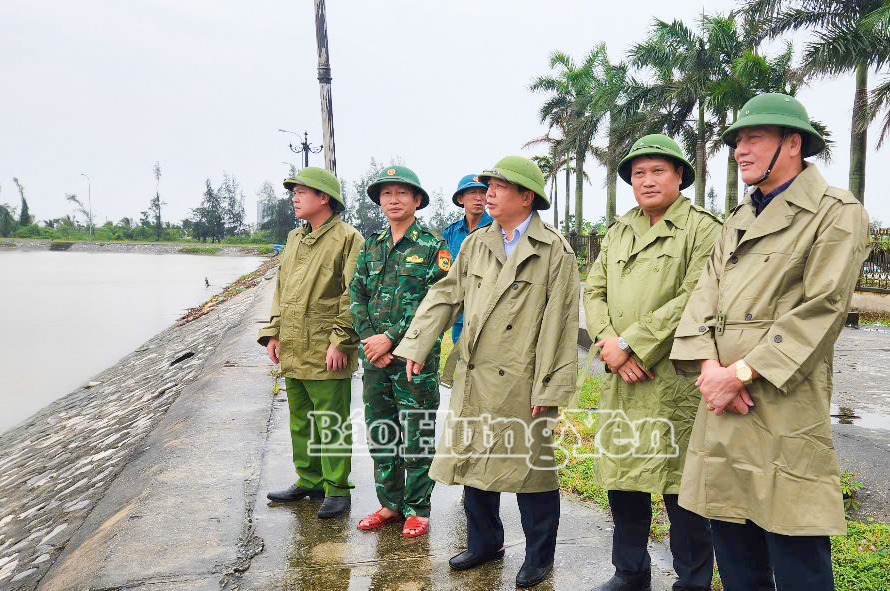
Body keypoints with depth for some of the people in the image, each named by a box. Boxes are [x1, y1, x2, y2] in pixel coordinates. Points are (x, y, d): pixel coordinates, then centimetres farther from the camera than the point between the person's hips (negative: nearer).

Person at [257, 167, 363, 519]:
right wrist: (273, 332, 11)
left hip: (327, 356, -8)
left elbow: (353, 295, -14)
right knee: (301, 422, 17)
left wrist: (340, 342, -17)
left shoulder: (347, 239, -9)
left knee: (331, 425, 1)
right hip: (293, 352, 8)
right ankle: (309, 481, 32)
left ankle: (337, 490, 14)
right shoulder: (294, 239, 16)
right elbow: (281, 289, 19)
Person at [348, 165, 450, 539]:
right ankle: (390, 503, 28)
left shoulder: (432, 247, -4)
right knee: (380, 434, 13)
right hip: (375, 357, 5)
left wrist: (391, 337, -16)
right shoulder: (370, 248, 12)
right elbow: (356, 296, 9)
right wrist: (370, 339, -6)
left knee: (416, 437, 3)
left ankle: (417, 509, 18)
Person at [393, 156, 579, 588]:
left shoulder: (554, 251, -5)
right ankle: (484, 543, 36)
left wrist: (548, 388, -12)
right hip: (474, 379, 6)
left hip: (521, 384, -5)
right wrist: (416, 345, 4)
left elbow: (559, 323, -9)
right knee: (474, 462, 15)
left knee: (531, 471, 6)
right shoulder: (475, 244, 11)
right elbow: (445, 296, 14)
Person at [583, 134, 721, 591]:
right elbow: (594, 291, 10)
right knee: (622, 480, 14)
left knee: (681, 484, 3)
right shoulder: (617, 233, 16)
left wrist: (630, 343, -16)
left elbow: (693, 300, -15)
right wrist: (609, 341, -8)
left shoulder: (703, 229, -3)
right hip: (622, 379, 6)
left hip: (676, 381, -6)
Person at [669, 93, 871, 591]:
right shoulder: (738, 221, 19)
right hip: (721, 404, 7)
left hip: (784, 413, -6)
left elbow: (820, 311, -13)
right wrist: (708, 365, -8)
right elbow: (704, 297, 9)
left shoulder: (837, 214, -2)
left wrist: (741, 372, -16)